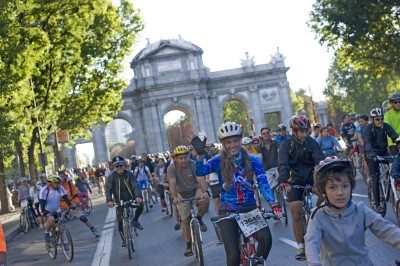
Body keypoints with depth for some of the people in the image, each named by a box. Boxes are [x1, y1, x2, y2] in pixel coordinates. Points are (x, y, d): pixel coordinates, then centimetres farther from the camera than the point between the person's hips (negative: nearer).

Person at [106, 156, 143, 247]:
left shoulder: (129, 174, -8)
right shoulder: (111, 177, -9)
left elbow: (135, 186, -19)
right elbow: (108, 189, -18)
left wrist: (138, 196, -38)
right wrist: (109, 200, -37)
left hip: (131, 198, 0)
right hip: (120, 201, 0)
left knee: (140, 205, -29)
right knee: (120, 222, -5)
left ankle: (135, 221, 1)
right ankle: (124, 240, 15)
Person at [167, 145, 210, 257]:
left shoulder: (194, 165, -19)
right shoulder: (172, 168, -17)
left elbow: (201, 179, -32)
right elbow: (172, 183, -30)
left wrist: (205, 192, -50)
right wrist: (174, 197, -47)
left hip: (196, 190, 0)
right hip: (182, 195, 1)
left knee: (205, 201, -32)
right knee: (185, 220, 0)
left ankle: (199, 219, -3)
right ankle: (188, 246, 13)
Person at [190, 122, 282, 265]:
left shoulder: (253, 160, -3)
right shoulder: (219, 161, -4)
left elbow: (263, 183, -10)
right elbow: (199, 171, -19)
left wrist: (274, 205, -24)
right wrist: (199, 152, -34)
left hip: (250, 208, 1)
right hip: (228, 211, -1)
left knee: (266, 238, -25)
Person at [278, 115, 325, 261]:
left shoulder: (311, 142, -9)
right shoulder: (286, 145, -12)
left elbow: (320, 159, -21)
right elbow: (283, 164, -25)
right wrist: (283, 181, -42)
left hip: (311, 178, 1)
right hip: (295, 182, -1)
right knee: (296, 215, -7)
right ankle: (301, 248, 3)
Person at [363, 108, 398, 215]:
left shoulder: (386, 126, -9)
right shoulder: (368, 129, -19)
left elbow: (395, 137, -21)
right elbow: (367, 142, -34)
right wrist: (370, 152, -54)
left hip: (383, 152, 4)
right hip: (372, 155, -4)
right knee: (375, 179, -9)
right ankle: (377, 205, -5)